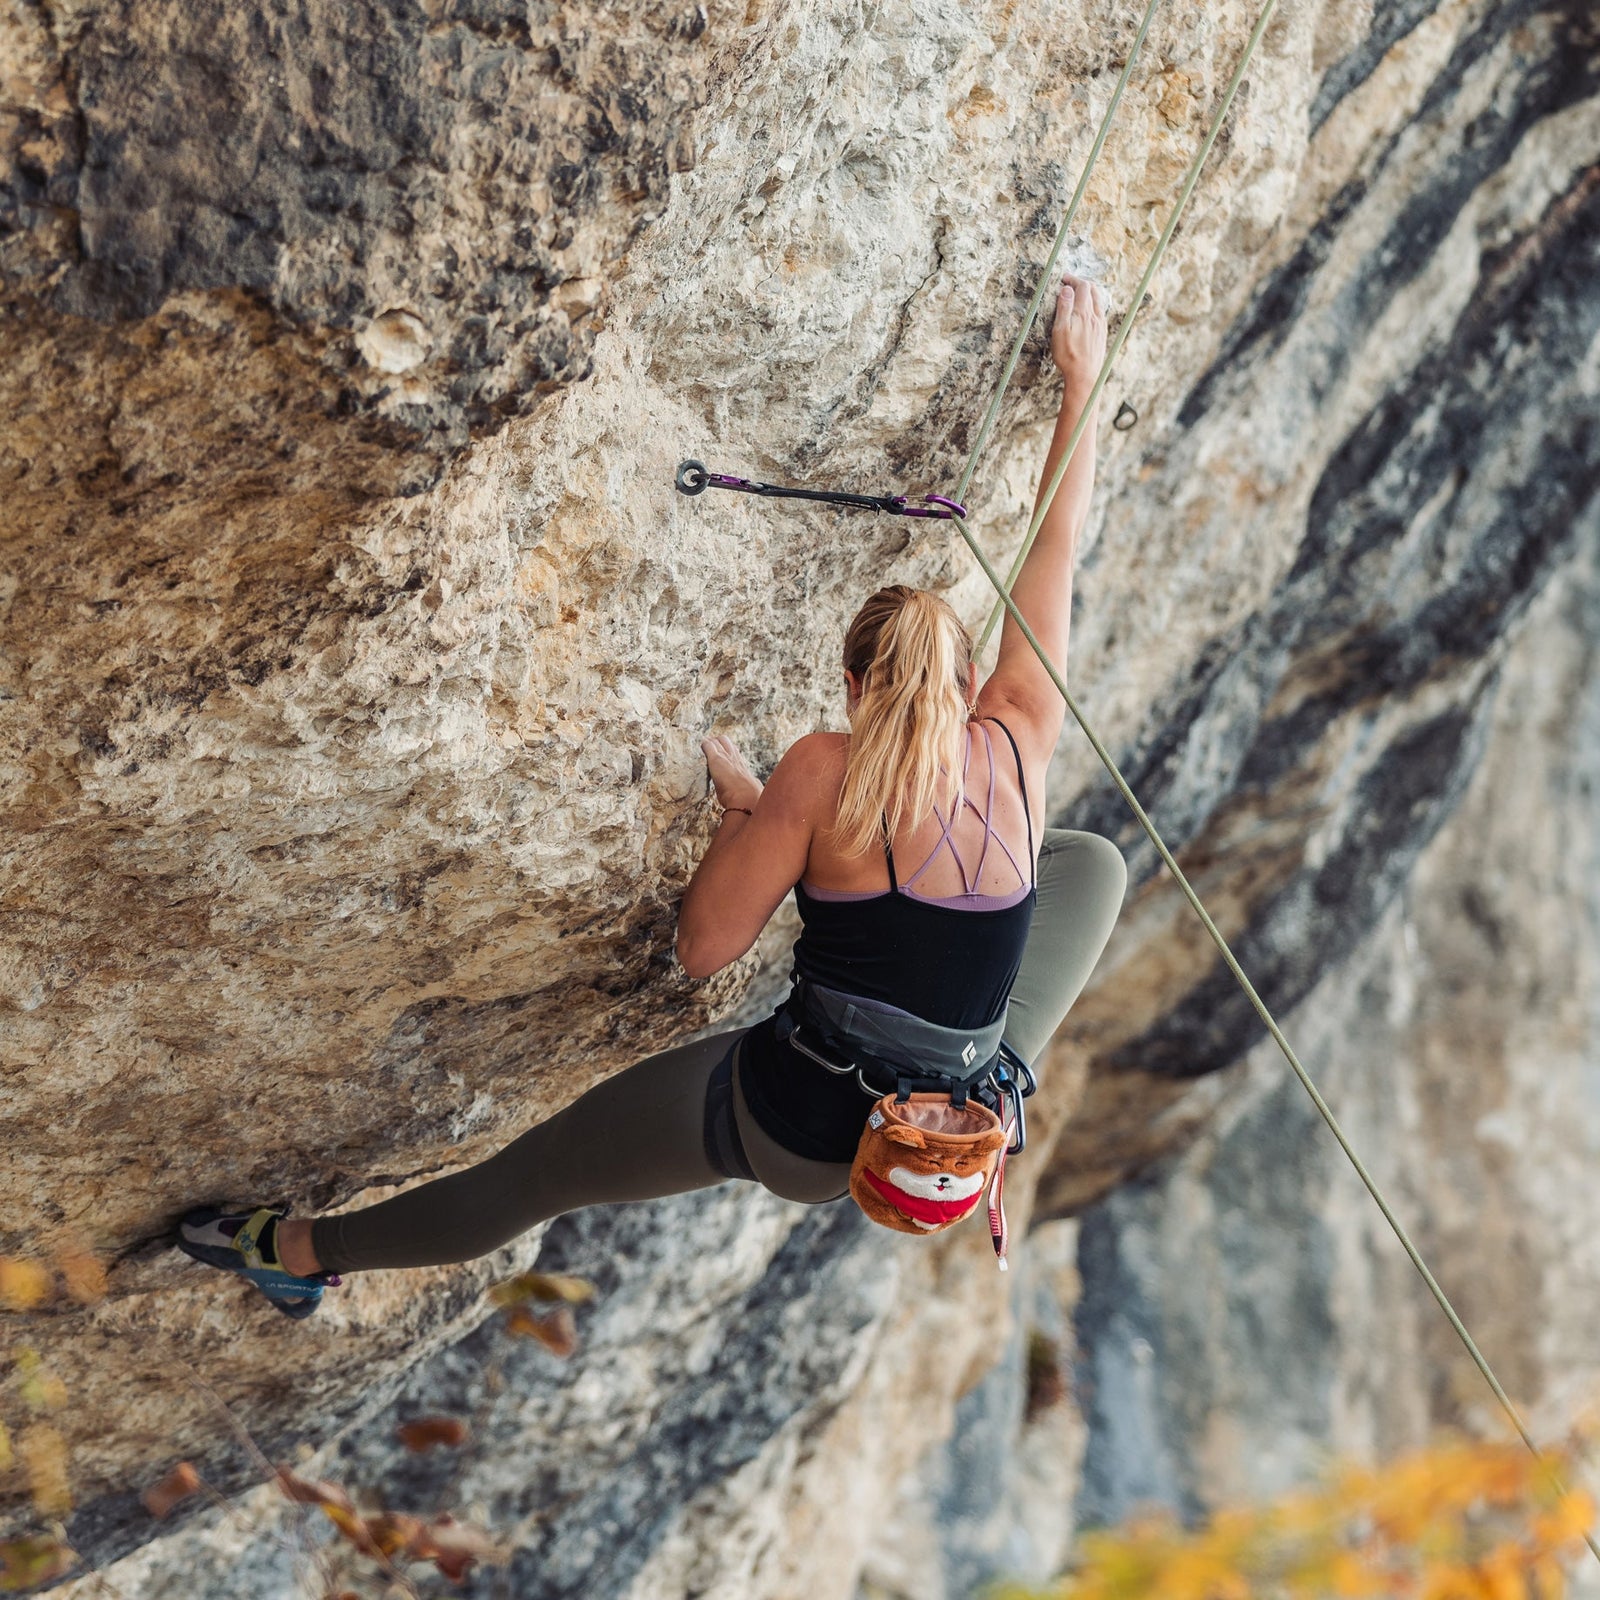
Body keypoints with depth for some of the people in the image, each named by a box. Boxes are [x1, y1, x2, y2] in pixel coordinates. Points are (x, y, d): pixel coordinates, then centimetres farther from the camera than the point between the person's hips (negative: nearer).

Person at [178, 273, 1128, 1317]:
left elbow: (705, 949, -12)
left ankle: (302, 1251, 37)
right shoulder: (1019, 746, -5)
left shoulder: (825, 772, -16)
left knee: (534, 1173, 19)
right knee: (1094, 859, 21)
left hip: (805, 1132, -3)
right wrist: (1081, 388, 22)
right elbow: (1056, 557, 9)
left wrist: (741, 804, 4)